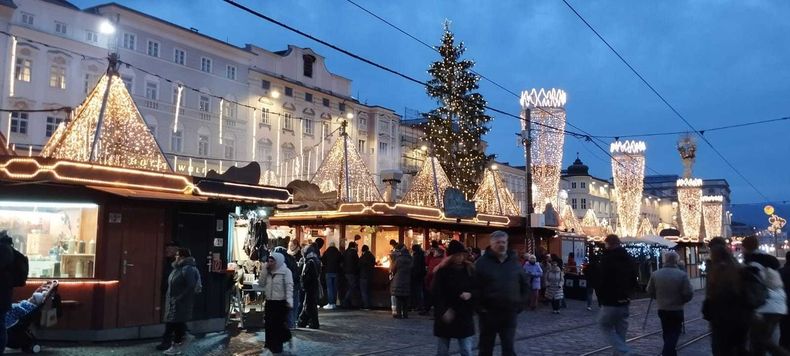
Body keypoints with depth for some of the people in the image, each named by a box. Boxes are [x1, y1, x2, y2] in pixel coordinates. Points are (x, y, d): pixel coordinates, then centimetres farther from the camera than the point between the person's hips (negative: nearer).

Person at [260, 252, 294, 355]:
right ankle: (271, 344, 24)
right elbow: (261, 283, 4)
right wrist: (264, 270, -3)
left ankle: (276, 347, 10)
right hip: (269, 301, 6)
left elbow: (289, 287, -13)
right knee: (268, 324, 9)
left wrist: (289, 301, -23)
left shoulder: (285, 271, -8)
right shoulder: (268, 272, 12)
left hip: (281, 302, -6)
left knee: (278, 325, -1)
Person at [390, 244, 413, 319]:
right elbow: (412, 270, 11)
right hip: (407, 281, 5)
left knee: (398, 298, 1)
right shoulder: (410, 259, 3)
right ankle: (405, 314, 12)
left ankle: (399, 313, -1)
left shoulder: (398, 259, -14)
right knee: (406, 298, 11)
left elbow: (393, 270, -5)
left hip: (398, 281, -5)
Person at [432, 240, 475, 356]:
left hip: (465, 315, 2)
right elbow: (437, 293, -13)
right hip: (445, 316, -2)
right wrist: (444, 310, -23)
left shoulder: (470, 269, 2)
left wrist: (470, 294, -14)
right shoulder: (442, 271, -7)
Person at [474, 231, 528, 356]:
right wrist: (479, 307, -12)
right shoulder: (482, 262, -5)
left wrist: (521, 304, 7)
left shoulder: (514, 262, 7)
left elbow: (524, 285, 15)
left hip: (510, 313, 2)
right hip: (488, 313, -2)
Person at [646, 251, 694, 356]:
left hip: (662, 309, 4)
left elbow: (650, 291, 1)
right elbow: (689, 293, -16)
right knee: (674, 334, 4)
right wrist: (681, 301, 3)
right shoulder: (682, 275, -14)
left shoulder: (655, 274, -4)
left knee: (667, 333, 19)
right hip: (677, 309, -4)